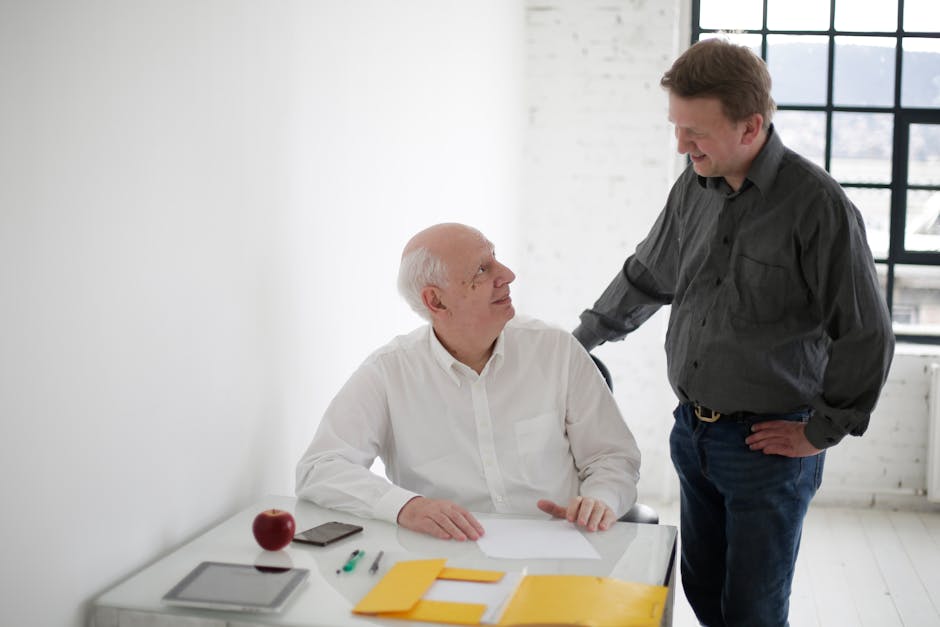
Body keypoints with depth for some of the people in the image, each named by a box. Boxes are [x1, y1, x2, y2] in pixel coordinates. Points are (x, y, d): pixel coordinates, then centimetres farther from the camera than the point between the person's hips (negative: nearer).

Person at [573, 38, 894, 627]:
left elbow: (867, 336, -12)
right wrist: (580, 340, 23)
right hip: (693, 432, 6)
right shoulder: (693, 189, 3)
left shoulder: (818, 204, -16)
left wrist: (820, 433, -8)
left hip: (769, 444, -6)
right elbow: (646, 276, 19)